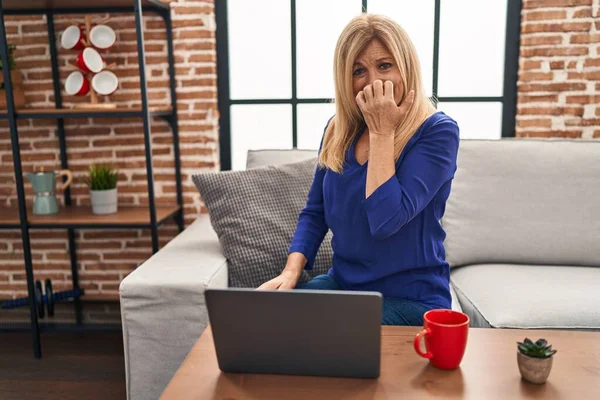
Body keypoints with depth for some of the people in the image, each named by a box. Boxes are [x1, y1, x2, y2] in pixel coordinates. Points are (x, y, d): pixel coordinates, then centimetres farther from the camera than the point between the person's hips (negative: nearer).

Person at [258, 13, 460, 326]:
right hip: (342, 283, 5)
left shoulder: (437, 131, -14)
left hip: (411, 298, -4)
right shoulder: (337, 130, 2)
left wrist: (381, 132, -21)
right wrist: (291, 270, -8)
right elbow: (314, 213, 8)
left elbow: (386, 220, -26)